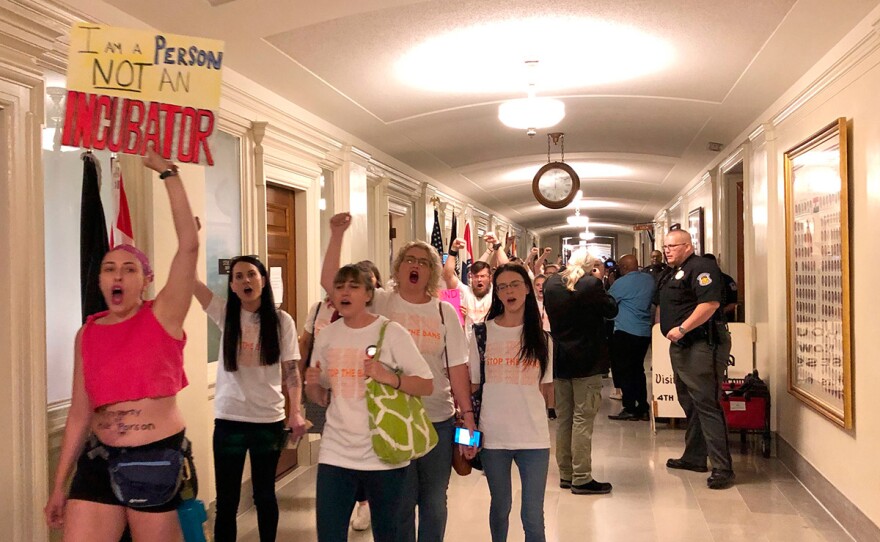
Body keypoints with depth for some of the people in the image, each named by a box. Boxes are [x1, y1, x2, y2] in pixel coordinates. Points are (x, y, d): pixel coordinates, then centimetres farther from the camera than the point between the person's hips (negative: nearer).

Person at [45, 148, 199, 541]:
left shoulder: (163, 316, -6)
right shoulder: (87, 334, 6)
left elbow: (189, 244, -18)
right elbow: (80, 413, 10)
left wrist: (168, 173, -15)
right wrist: (59, 485, 12)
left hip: (159, 458, -4)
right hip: (100, 460, 4)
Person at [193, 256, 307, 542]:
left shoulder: (282, 320, -2)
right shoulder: (224, 313, -1)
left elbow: (291, 370, -3)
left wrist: (295, 411, -16)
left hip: (269, 420, 0)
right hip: (229, 419, 0)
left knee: (264, 494, 15)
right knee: (226, 499, 7)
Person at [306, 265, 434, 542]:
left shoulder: (391, 332, -8)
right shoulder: (326, 336, 6)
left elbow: (427, 385, -8)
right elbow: (321, 398, 14)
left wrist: (388, 376, -23)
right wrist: (312, 385, -9)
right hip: (335, 453, 3)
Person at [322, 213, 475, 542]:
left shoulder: (444, 312, 3)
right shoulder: (379, 303, -1)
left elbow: (457, 368, 3)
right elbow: (329, 282, -12)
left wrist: (468, 416, -1)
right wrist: (337, 234, -20)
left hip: (438, 420, 2)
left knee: (434, 502, 15)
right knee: (398, 504, 9)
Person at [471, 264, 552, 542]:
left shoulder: (540, 336, 5)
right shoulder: (482, 332, 0)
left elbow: (543, 387, 11)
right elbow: (472, 384, 3)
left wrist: (523, 407, -1)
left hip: (533, 436, 1)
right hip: (493, 435, 0)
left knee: (533, 515, 1)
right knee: (500, 506, 15)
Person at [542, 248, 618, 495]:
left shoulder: (551, 284, 2)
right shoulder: (591, 284, -16)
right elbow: (611, 310, -4)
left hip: (559, 361, 6)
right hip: (586, 361, -6)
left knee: (563, 419, 13)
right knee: (583, 419, -2)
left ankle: (565, 474, 21)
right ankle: (581, 479, 1)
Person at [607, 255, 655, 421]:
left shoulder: (621, 283, -12)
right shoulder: (649, 279, 6)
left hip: (625, 332, -7)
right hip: (645, 332, 7)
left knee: (623, 371, 2)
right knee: (638, 370, 15)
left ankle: (630, 409, 2)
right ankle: (643, 409, 17)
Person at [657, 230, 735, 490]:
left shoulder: (701, 268, -12)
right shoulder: (674, 273, 19)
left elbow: (710, 303, -24)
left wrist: (682, 328, -25)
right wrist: (671, 330, 17)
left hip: (702, 346, -11)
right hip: (681, 347, 11)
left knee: (707, 405, -11)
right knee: (690, 404, 17)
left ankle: (723, 468, -8)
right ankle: (694, 457, 29)